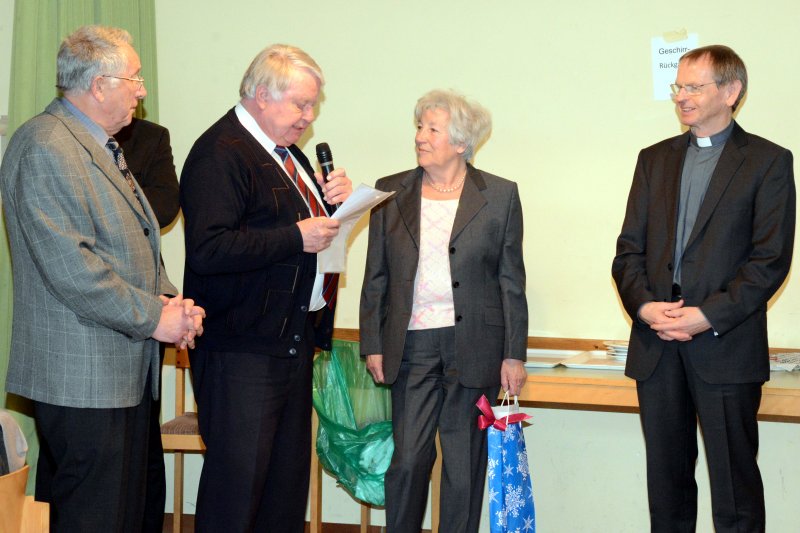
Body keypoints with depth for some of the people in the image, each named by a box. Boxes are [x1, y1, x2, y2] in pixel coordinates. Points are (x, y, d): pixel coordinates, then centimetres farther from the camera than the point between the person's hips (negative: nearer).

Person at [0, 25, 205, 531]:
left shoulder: (104, 147, 18)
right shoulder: (44, 147, -14)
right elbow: (69, 266, -22)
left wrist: (168, 299, 4)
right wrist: (153, 317, -16)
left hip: (128, 370, 10)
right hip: (82, 375, -10)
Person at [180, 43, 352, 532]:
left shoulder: (288, 152, 17)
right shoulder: (220, 153, -14)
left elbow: (312, 224, 26)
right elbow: (208, 250, -25)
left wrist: (332, 202, 4)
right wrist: (296, 237, -22)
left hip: (295, 340, 9)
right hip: (243, 347, -9)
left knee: (290, 474, 14)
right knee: (238, 474, -4)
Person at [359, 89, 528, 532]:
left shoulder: (500, 196, 1)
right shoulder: (391, 193, 6)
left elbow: (511, 281, 2)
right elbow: (375, 277, 9)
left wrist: (514, 355, 0)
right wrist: (372, 345, 4)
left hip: (473, 346, -1)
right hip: (411, 346, 1)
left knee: (465, 461, 6)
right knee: (408, 458, 0)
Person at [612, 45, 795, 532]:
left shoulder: (769, 161, 1)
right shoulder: (655, 159, 15)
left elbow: (771, 259, -7)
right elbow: (629, 249, 10)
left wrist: (707, 316, -15)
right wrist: (645, 305, -8)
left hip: (726, 348, -4)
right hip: (656, 346, 4)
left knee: (734, 482, 1)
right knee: (666, 476, 11)